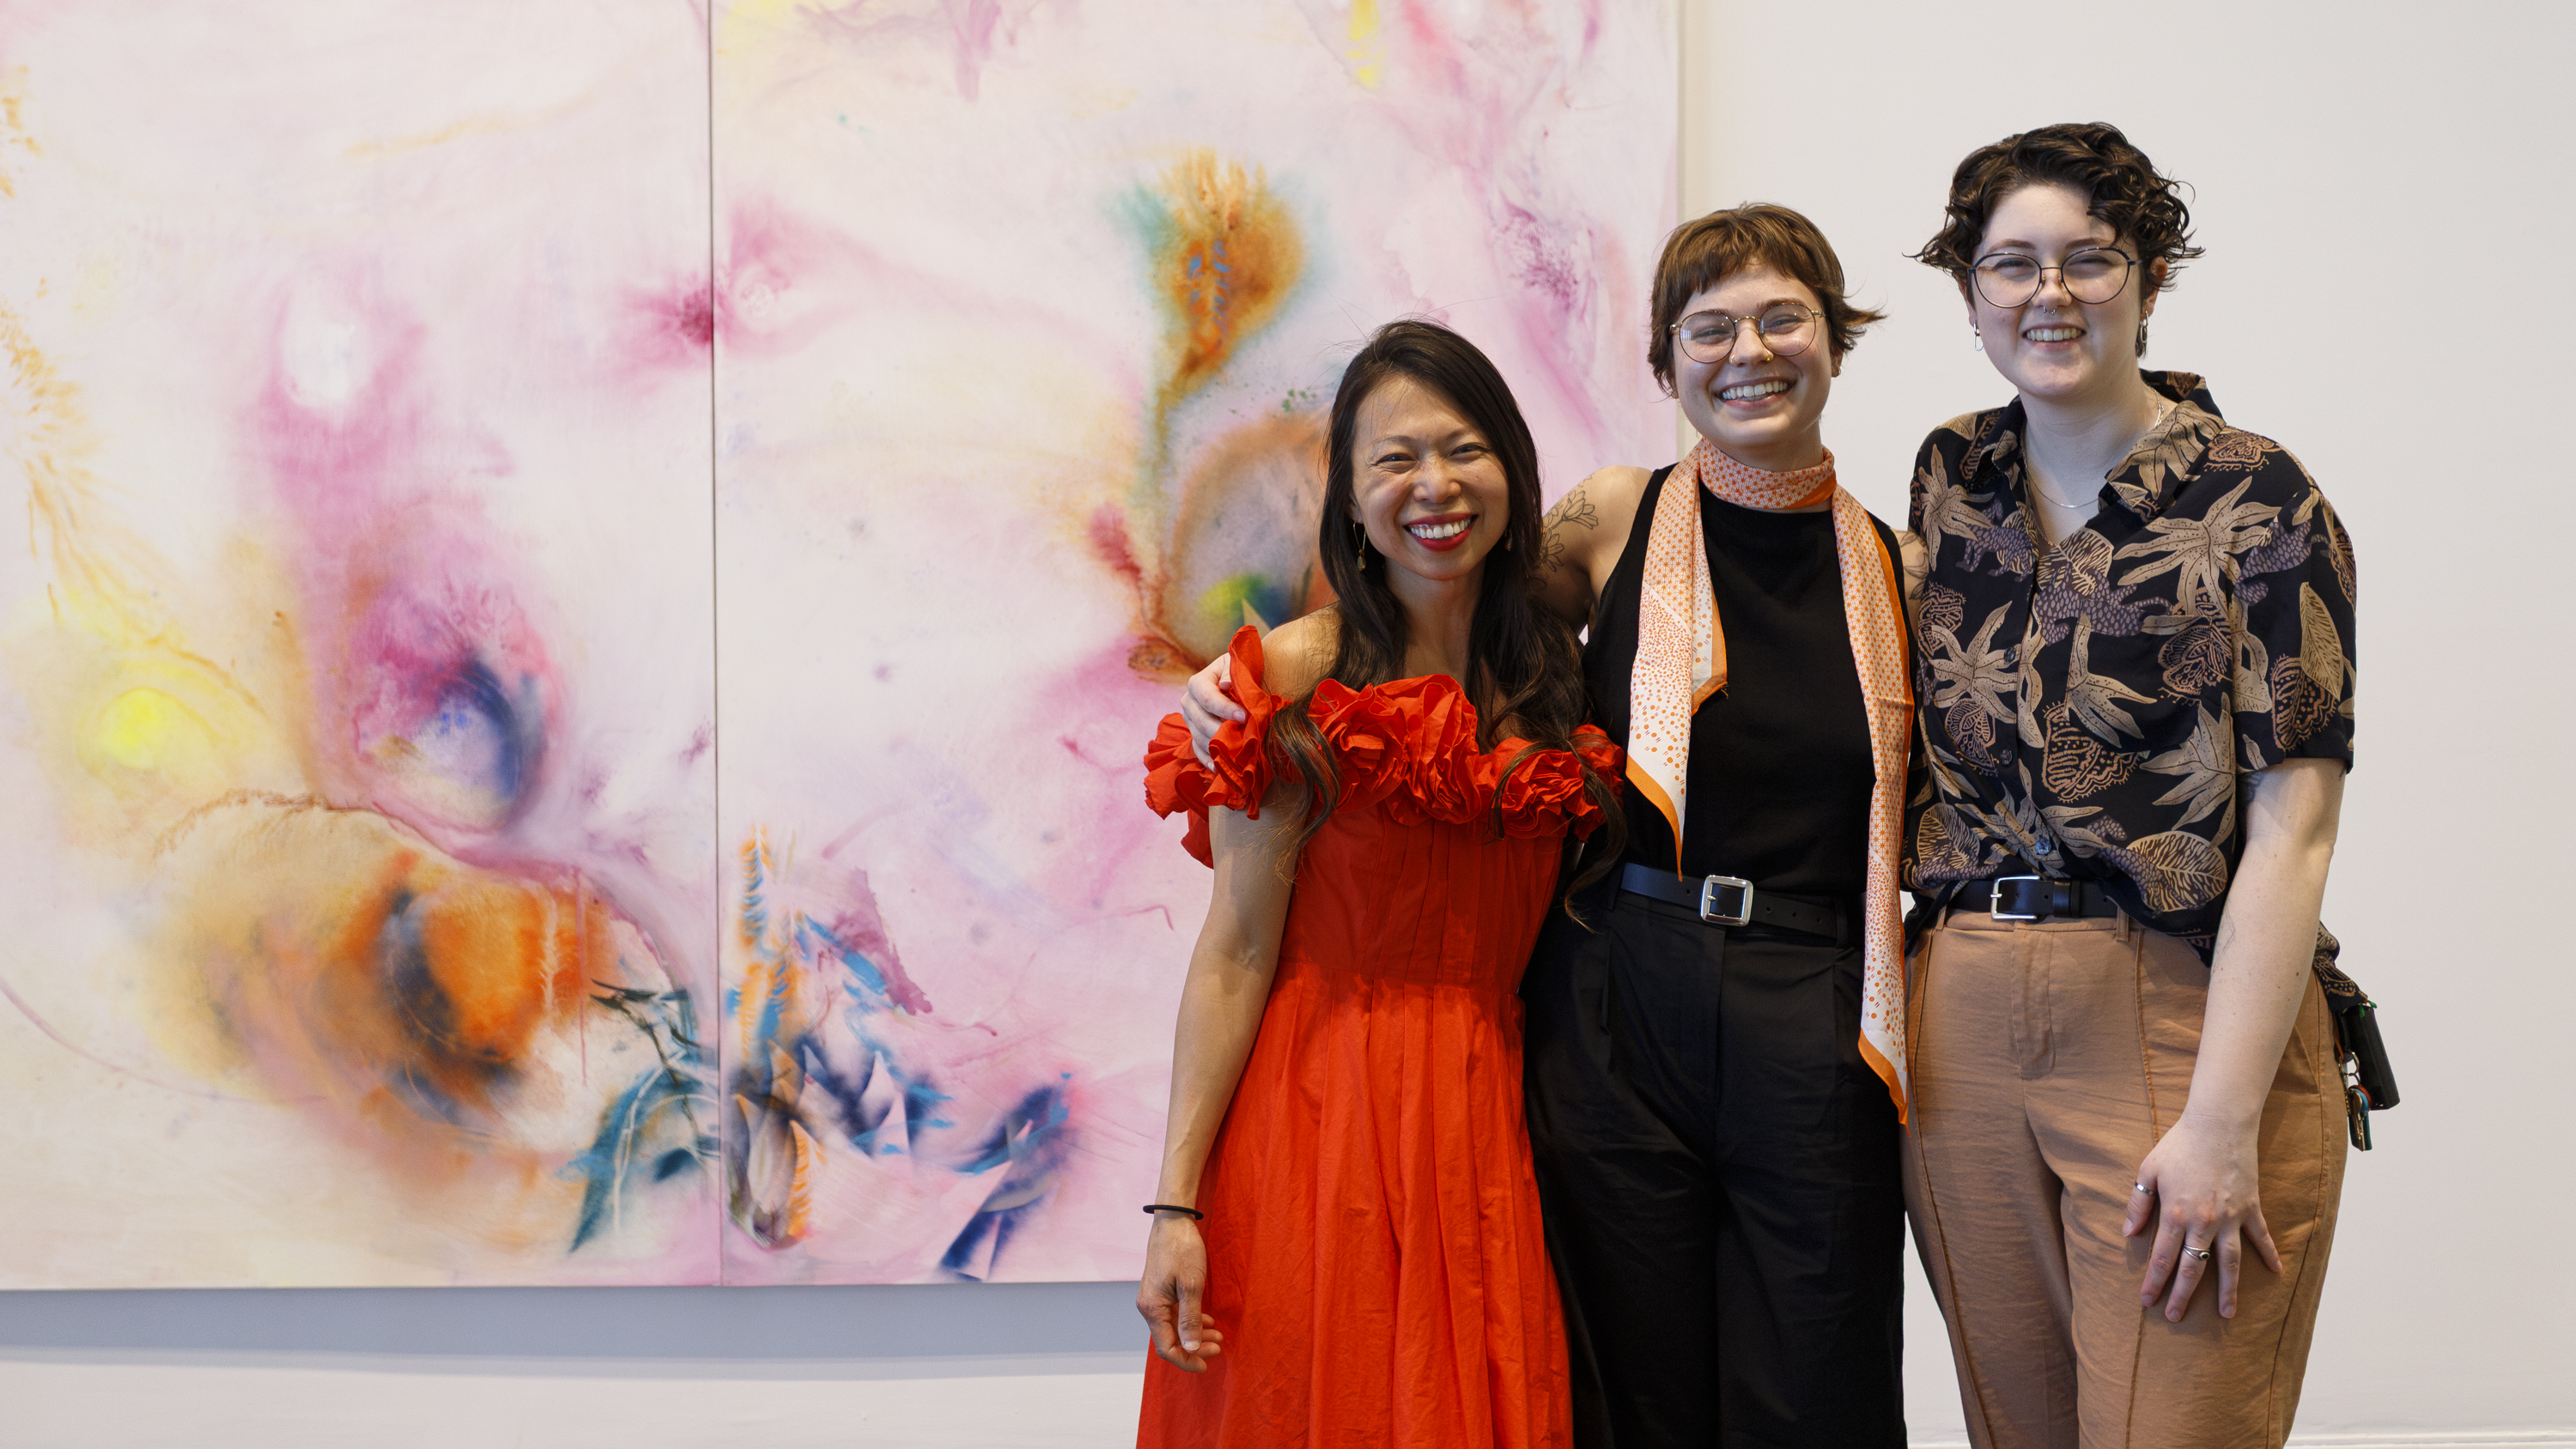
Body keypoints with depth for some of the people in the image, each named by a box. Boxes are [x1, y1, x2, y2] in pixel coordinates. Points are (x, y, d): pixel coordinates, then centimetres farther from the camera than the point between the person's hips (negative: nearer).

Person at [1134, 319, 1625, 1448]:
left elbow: (1559, 922, 13)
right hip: (1323, 1122, -4)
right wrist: (1175, 1205, -14)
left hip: (1493, 1126, 4)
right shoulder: (1297, 677, -7)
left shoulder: (1556, 671, 7)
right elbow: (1235, 953, -10)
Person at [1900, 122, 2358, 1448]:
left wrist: (2223, 1120, -18)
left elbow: (2291, 828, -11)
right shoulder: (1950, 476, 10)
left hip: (2181, 1024, -4)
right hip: (1962, 1028, 5)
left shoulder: (2252, 499, -6)